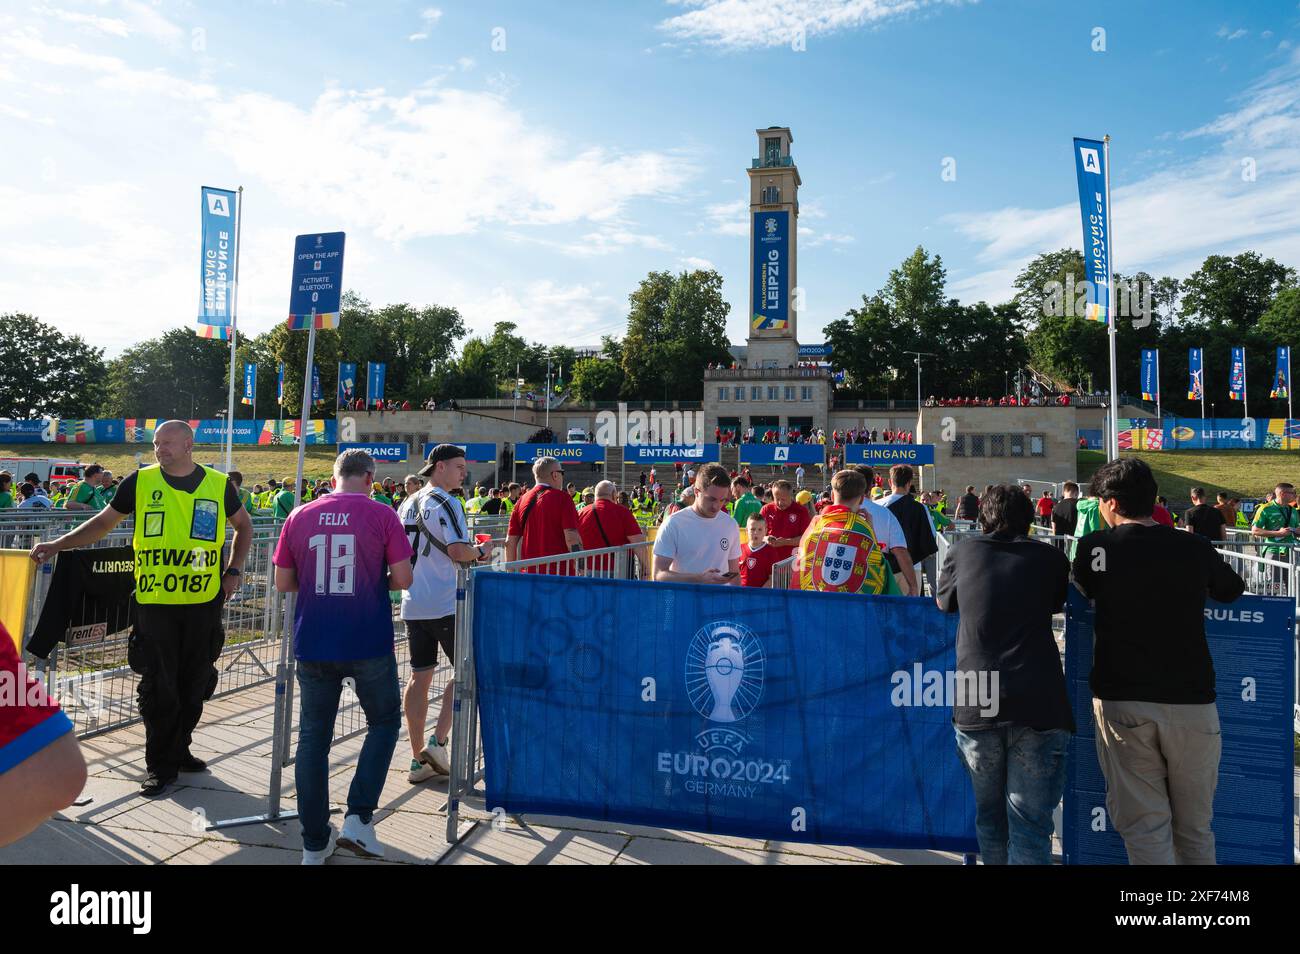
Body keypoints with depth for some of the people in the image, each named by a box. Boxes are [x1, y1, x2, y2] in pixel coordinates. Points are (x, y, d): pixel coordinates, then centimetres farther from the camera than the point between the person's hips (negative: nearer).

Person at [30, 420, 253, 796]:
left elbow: (243, 526, 15)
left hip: (204, 603, 1)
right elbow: (103, 521, 11)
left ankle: (179, 750, 30)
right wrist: (57, 544, 1)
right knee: (158, 687, 1)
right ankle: (160, 766, 14)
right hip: (154, 603, -1)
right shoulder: (141, 482, 2)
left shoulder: (219, 485, 1)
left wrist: (233, 570, 5)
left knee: (194, 684, 11)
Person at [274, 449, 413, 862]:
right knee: (384, 722, 18)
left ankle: (315, 843, 20)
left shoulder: (299, 516, 3)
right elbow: (403, 579, -8)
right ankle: (358, 818, 8)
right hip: (369, 643, -3)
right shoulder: (381, 515, -6)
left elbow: (283, 583, 7)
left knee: (313, 737, 13)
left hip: (313, 645, 3)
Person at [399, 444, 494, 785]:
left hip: (412, 605, 8)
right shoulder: (446, 502, -12)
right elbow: (459, 551, -23)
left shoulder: (408, 504, 14)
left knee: (419, 677, 10)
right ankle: (437, 741, -2)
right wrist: (481, 551, -5)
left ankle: (419, 759, 14)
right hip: (446, 604, -8)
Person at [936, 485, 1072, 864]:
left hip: (975, 703, 1)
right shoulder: (1051, 557, 10)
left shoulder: (962, 552, 10)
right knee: (1029, 822, 3)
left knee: (989, 815, 18)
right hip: (1038, 703, -1)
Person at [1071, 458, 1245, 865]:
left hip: (1121, 700, -2)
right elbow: (1232, 590, 21)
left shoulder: (1095, 547, -4)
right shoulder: (1196, 548, 1)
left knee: (1144, 825, 5)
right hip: (1191, 698, 2)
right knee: (1194, 827, 16)